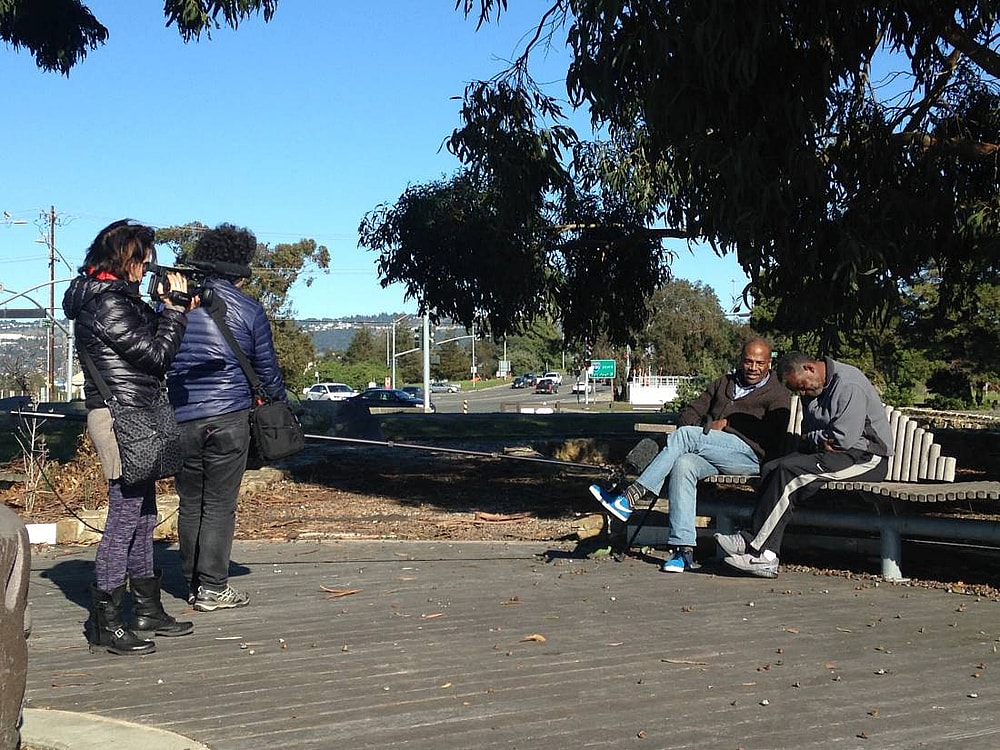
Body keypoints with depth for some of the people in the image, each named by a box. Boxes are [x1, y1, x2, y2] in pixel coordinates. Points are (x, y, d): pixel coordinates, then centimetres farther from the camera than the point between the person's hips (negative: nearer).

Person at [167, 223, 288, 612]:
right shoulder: (249, 309, -1)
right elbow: (266, 368, 7)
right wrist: (281, 404, 23)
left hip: (180, 418, 3)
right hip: (228, 417, -2)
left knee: (190, 504, 12)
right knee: (219, 506, 3)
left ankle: (193, 584, 19)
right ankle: (213, 589, 5)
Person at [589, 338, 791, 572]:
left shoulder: (777, 395, 11)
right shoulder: (724, 384, 30)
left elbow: (772, 437, -7)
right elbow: (689, 413, 24)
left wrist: (728, 425, -5)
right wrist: (702, 430, 1)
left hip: (748, 453, -5)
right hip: (709, 455, 5)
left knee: (685, 435, -28)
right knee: (682, 464, -31)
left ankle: (630, 498, -33)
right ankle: (684, 549, -36)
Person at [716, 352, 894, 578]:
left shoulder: (849, 385, -17)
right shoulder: (812, 389, 14)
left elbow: (843, 439, -21)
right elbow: (807, 434, 15)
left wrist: (811, 439, -3)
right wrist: (820, 440, -9)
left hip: (865, 458, -9)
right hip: (827, 454, 9)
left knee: (788, 471, -26)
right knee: (770, 469, -13)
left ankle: (757, 548, -22)